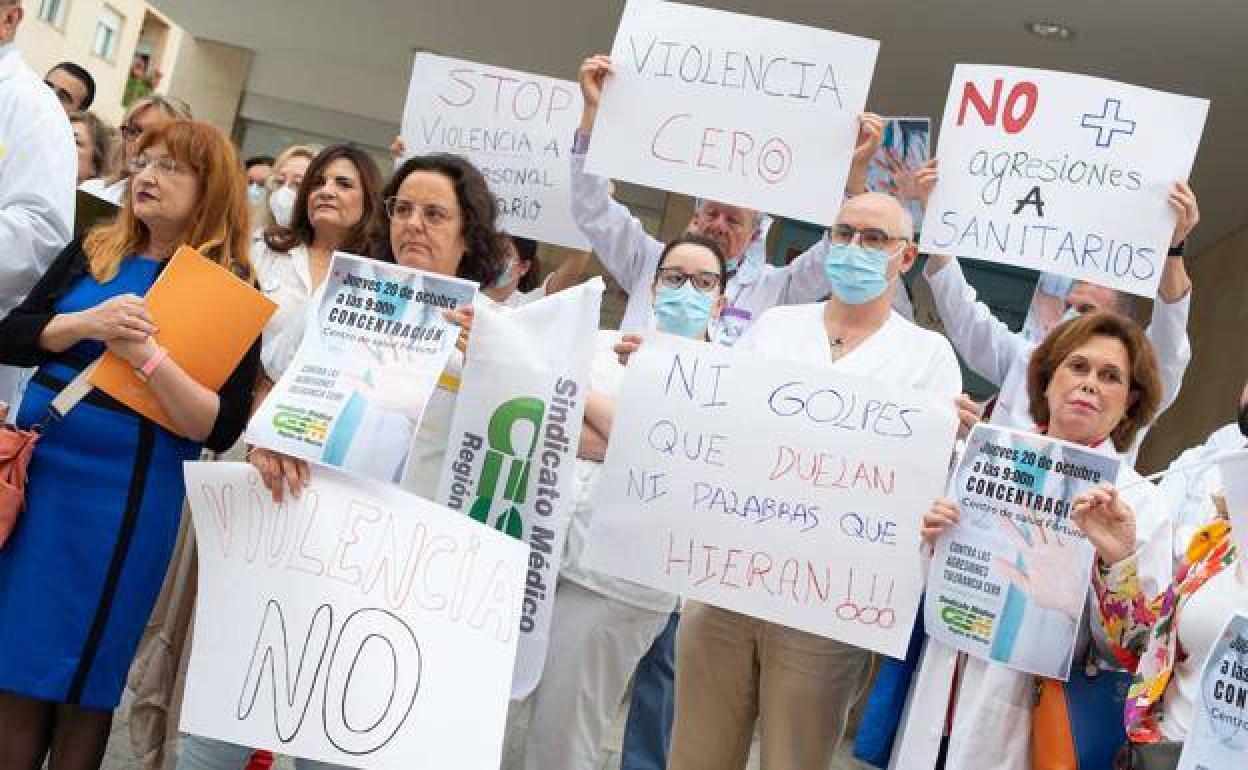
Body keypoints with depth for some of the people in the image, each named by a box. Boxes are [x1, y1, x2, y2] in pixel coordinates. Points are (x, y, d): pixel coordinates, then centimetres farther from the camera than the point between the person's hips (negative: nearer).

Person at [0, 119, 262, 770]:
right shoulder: (91, 253, 8)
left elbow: (220, 429, -12)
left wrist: (146, 355, -25)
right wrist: (86, 324, -14)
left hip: (125, 498, -4)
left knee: (78, 678, 4)